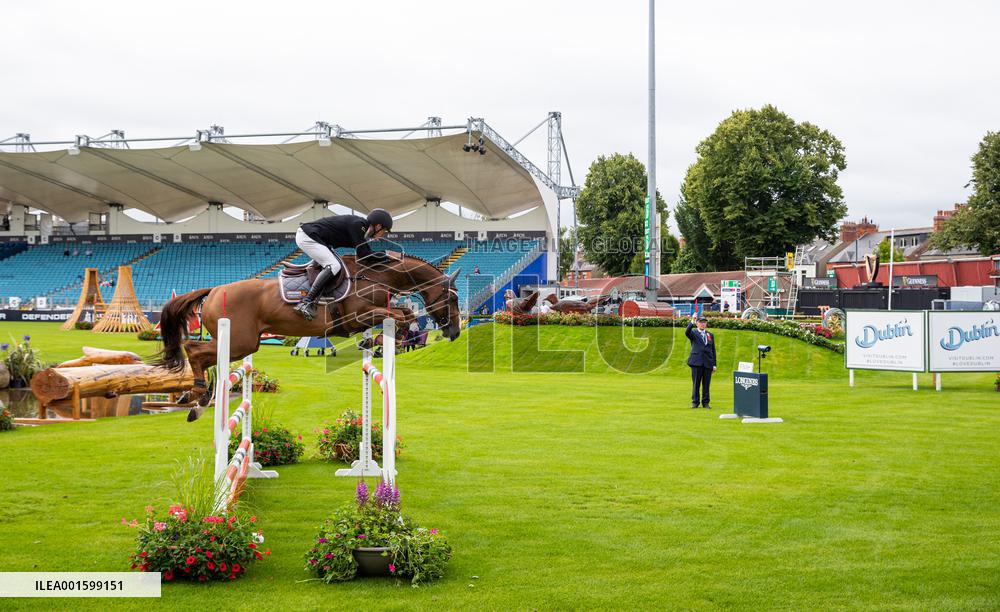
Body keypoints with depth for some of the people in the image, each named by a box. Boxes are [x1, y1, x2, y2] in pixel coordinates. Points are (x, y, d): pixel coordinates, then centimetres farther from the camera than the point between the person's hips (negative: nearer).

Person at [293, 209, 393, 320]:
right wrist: (386, 257, -10)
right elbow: (363, 254, -19)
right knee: (334, 265, -20)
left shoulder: (362, 227, 11)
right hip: (306, 237, -11)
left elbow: (367, 251, 19)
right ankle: (306, 302, -25)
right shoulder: (357, 224, -19)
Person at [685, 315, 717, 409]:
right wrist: (692, 322, -32)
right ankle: (695, 402, 8)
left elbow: (713, 350, 15)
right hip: (696, 362, -3)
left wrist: (714, 364, 10)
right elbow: (687, 332, -19)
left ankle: (705, 402, 11)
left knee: (706, 384, 4)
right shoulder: (693, 333, 6)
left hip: (708, 362, 3)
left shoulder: (710, 335, 16)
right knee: (696, 383, 0)